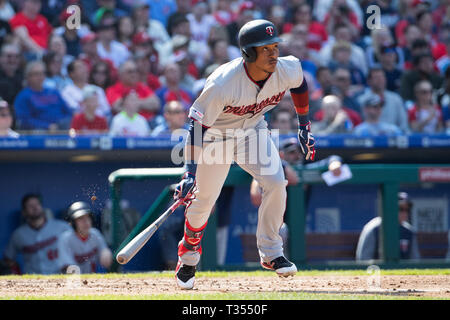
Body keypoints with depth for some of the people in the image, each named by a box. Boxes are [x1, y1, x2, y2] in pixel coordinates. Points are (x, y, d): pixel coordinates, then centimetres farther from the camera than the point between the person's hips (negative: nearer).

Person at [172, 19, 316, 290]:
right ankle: (188, 259, 31)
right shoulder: (223, 83, -38)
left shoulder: (288, 70, -24)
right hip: (216, 137, -3)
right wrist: (190, 173, -37)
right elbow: (197, 125, -32)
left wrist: (305, 126, 8)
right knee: (204, 199, 4)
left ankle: (271, 253, 0)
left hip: (253, 130, 3)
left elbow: (299, 84, 3)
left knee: (276, 183, -17)